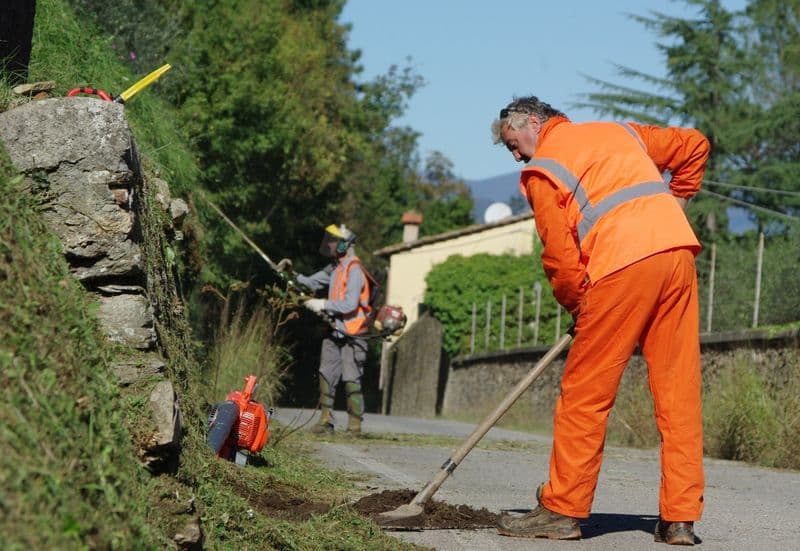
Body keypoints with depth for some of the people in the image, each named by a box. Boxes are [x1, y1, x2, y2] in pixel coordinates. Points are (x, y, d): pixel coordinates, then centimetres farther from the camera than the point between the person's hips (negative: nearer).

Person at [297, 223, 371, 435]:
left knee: (351, 381, -6)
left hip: (351, 336, -9)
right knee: (326, 376, 8)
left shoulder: (354, 270, -16)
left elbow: (350, 305, -23)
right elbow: (312, 282, 21)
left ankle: (354, 427, -2)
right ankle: (325, 421, 13)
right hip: (334, 332, 9)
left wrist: (322, 304, -17)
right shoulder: (335, 267, 12)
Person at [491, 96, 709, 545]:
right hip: (678, 249, 6)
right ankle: (680, 519, 4)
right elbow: (694, 146, 30)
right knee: (679, 390, 5)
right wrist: (674, 202, 35)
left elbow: (560, 255, 1)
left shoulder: (542, 169, 7)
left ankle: (563, 510, 7)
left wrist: (576, 305, 16)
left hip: (623, 265, -6)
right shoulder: (619, 131, 25)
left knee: (585, 393, 3)